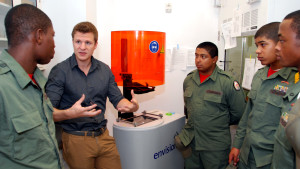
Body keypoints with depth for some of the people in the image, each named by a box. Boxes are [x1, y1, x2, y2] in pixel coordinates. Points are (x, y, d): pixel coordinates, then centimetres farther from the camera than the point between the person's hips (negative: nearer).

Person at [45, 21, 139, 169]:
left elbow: (117, 99, 8)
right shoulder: (60, 71, -8)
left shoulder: (104, 70, 5)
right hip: (75, 139, -4)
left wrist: (132, 106, -13)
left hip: (103, 136, 4)